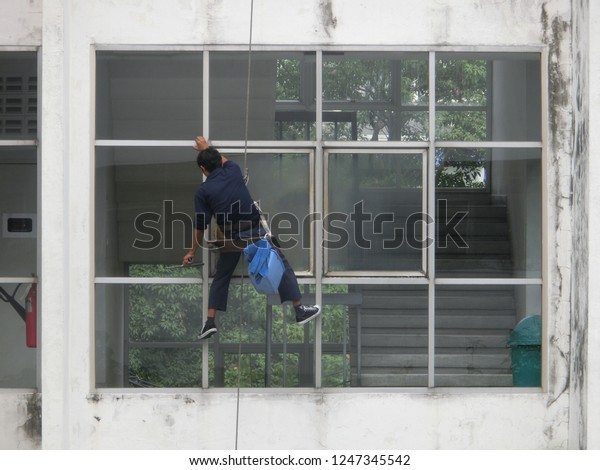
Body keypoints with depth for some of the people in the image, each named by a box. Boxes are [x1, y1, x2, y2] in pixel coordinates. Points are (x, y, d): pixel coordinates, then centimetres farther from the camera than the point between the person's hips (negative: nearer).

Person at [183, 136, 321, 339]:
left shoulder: (203, 191, -2)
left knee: (221, 277, 16)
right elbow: (223, 161, 31)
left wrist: (192, 251, 11)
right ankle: (300, 310, 10)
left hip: (231, 237, 0)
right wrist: (207, 148, 46)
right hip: (255, 231, 0)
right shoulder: (233, 172, 4)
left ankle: (210, 322, 6)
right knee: (281, 265, 11)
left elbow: (200, 226, 0)